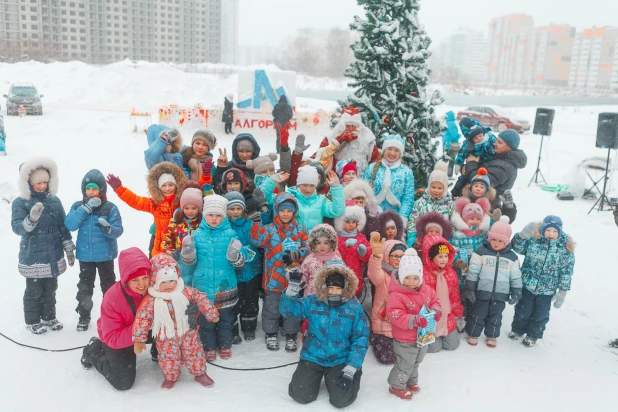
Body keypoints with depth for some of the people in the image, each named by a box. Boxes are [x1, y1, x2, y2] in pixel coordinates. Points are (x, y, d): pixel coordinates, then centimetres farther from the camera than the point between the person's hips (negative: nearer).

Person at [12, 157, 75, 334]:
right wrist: (31, 218, -39)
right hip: (33, 258, -4)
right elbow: (17, 227, -20)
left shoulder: (54, 201, 2)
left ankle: (49, 317, 33)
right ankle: (32, 321, 24)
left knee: (50, 289, 16)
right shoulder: (20, 203, -9)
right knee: (34, 291, 7)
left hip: (54, 256, 4)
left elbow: (63, 226, 8)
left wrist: (69, 248, 9)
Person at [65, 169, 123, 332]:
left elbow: (118, 230, -13)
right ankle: (84, 315, 25)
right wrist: (86, 208, -23)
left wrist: (108, 229, -36)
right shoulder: (77, 206, -2)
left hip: (105, 255, -2)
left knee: (108, 285, 12)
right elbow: (70, 225, -16)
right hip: (85, 255, 2)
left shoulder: (110, 208, -9)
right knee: (85, 286, 12)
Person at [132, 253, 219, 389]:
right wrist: (139, 340, -19)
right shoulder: (151, 301, -23)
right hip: (166, 338, -1)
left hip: (187, 332, 2)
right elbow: (142, 319, -19)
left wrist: (211, 314, 1)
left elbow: (201, 299, -5)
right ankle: (170, 377, 40)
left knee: (194, 353, 14)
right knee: (169, 358, 12)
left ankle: (200, 373, 37)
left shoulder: (186, 292, -17)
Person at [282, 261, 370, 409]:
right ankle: (317, 376, 24)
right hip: (313, 357, 2)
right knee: (301, 396, -8)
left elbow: (361, 339, -8)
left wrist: (351, 368, -15)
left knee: (341, 399, -15)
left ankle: (352, 376, 19)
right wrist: (292, 290, -29)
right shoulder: (312, 302, -5)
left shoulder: (354, 307, -9)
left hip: (341, 361, -1)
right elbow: (288, 311, -11)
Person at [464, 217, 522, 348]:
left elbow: (516, 277, 6)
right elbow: (473, 272, -6)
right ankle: (473, 334, 25)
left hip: (500, 294, 2)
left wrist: (516, 293, 4)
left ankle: (492, 336, 32)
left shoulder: (512, 257, 0)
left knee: (495, 316, 14)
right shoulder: (481, 252, -7)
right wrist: (469, 289, -8)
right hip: (482, 292, -2)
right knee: (478, 314, 8)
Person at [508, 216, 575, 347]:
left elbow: (566, 272, -5)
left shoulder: (566, 249, -9)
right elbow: (517, 248, -11)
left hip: (547, 291, 0)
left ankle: (533, 335, 37)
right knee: (523, 311, 15)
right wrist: (522, 235, -31)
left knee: (540, 314, 14)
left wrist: (563, 291, -4)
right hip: (527, 286, 0)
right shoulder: (533, 240, -10)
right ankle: (517, 329, 40)